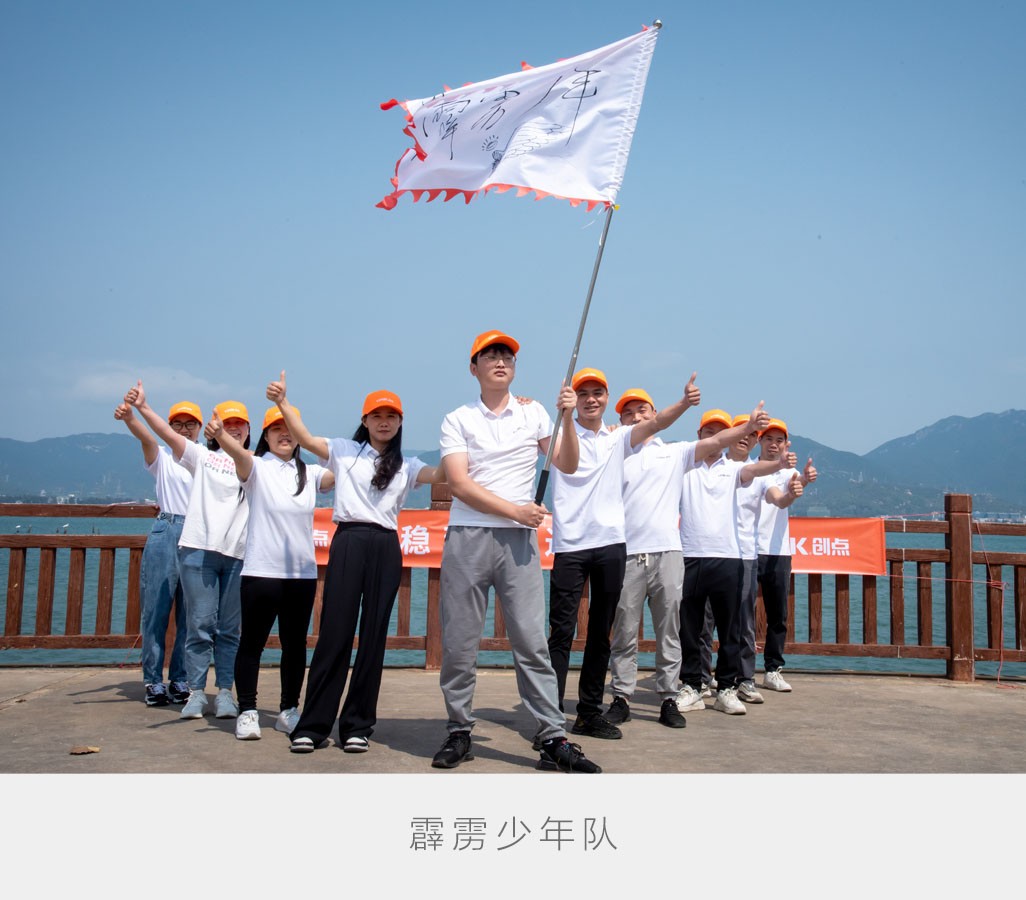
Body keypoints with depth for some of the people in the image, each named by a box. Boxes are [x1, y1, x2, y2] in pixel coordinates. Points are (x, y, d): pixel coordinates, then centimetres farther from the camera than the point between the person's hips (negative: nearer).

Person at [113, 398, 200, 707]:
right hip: (165, 534, -1)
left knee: (190, 614, 3)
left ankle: (180, 679, 13)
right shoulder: (163, 458, 9)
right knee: (156, 608, -3)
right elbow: (146, 437, -14)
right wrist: (129, 417, -33)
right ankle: (154, 681, 5)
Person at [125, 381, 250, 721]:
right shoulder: (203, 456, 9)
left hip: (238, 553, 1)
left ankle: (225, 692, 11)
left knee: (229, 628, 5)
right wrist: (143, 408, -15)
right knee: (200, 624, -2)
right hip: (199, 549, -1)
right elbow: (169, 434, -3)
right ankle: (196, 693, 6)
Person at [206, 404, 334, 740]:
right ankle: (247, 712, 10)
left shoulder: (309, 473, 12)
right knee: (252, 643, 1)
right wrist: (220, 436, -44)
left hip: (303, 572, 4)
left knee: (295, 644, 10)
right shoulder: (257, 468, -1)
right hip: (261, 571, -4)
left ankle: (288, 710, 21)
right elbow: (239, 454, -22)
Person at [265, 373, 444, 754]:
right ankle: (312, 725, 3)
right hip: (348, 541, -2)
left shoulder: (407, 465, 15)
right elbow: (304, 438, 0)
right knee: (335, 632, -5)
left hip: (386, 548, 2)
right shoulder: (344, 451, 11)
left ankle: (358, 725, 12)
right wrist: (282, 402, -13)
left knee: (373, 635, 3)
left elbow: (440, 475, -1)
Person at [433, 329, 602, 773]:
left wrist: (567, 419, -7)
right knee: (458, 643, 3)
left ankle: (552, 738, 0)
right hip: (467, 538, 0)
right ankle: (459, 733, 16)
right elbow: (460, 484, -6)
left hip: (520, 539, 1)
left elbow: (566, 466, 7)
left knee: (532, 641, -3)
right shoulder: (457, 420, 6)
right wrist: (515, 510, -12)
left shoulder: (534, 413, 12)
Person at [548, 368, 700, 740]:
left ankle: (590, 712, 18)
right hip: (570, 545, -4)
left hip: (611, 544, 4)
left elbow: (656, 422, -3)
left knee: (600, 633, 9)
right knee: (562, 631, -5)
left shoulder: (618, 439, 12)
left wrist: (684, 403, -23)